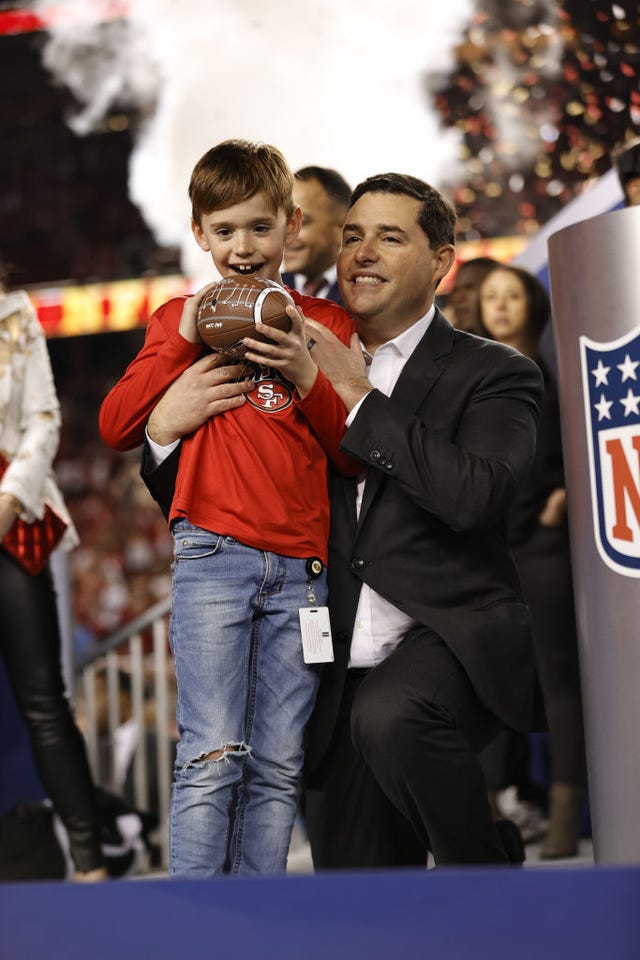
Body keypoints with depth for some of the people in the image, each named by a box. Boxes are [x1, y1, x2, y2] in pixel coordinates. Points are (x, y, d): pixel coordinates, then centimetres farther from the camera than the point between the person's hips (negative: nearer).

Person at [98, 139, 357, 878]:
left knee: (278, 767, 1)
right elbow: (115, 427, 5)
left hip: (300, 567, 2)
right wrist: (185, 340, -3)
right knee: (213, 755, -11)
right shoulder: (183, 319, 13)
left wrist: (308, 377, -5)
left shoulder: (325, 324, 14)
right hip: (214, 557, -2)